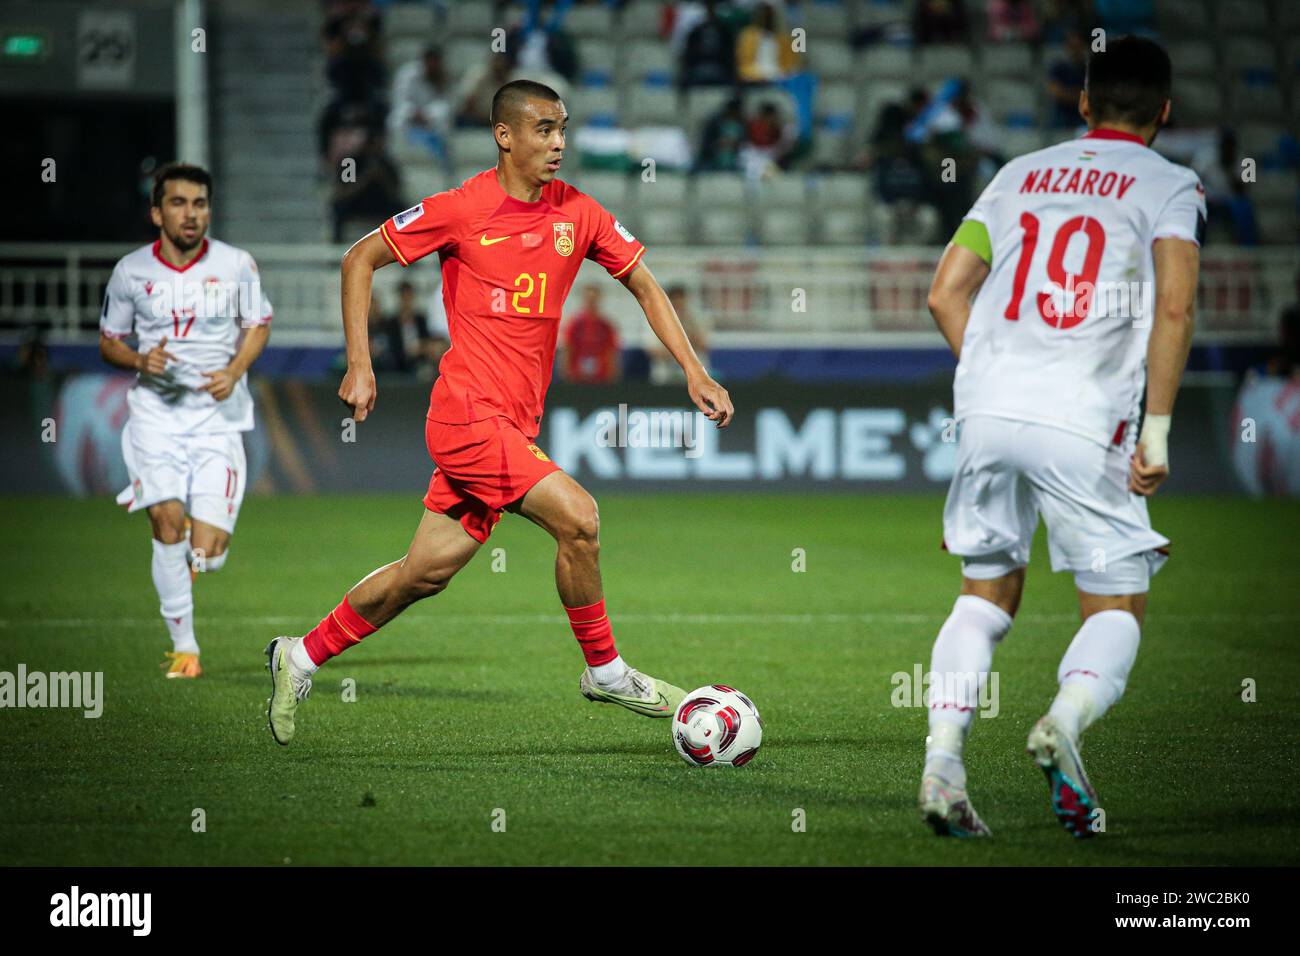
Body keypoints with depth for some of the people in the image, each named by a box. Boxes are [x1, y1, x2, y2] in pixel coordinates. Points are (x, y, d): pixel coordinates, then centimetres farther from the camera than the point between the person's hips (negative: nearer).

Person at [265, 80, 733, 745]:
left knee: (426, 572, 8)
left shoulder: (577, 215, 6)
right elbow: (360, 259, 2)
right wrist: (359, 365, -5)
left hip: (514, 424, 6)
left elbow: (643, 284, 15)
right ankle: (604, 671, -2)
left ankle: (302, 658, 24)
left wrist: (694, 372, 4)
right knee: (576, 517, -19)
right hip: (468, 413, -6)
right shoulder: (463, 209, -7)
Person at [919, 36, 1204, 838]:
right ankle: (1066, 722, -21)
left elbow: (946, 292, 15)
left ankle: (943, 763, 1)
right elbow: (1174, 307, -9)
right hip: (1082, 421, -4)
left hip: (986, 409, 4)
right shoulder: (1170, 186, 6)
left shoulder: (1021, 174, 20)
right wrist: (1157, 432, -9)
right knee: (1118, 605, 8)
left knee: (987, 594, 17)